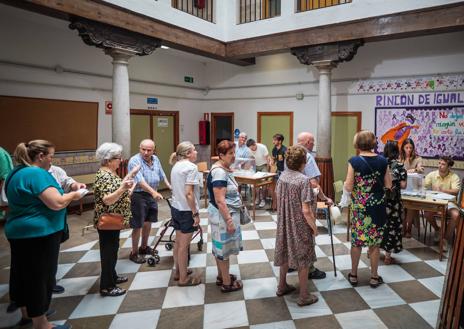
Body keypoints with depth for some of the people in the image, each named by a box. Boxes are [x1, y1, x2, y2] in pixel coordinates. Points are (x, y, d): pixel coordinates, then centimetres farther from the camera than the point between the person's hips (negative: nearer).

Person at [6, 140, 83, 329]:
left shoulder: (17, 172, 10)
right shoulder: (37, 174, -21)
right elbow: (57, 203, -28)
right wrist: (72, 195, -10)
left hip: (20, 232, 10)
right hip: (38, 234, -10)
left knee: (24, 273, 20)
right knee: (40, 276, 2)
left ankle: (27, 313, 38)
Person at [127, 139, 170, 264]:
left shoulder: (155, 159, 6)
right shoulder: (135, 161, -18)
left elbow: (162, 175, 16)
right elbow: (140, 180, -29)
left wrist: (170, 187, 15)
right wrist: (153, 192, -39)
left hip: (152, 195, 7)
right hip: (138, 196, -7)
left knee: (148, 222, 17)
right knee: (138, 225, 0)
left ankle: (144, 247, 35)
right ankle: (134, 253, 14)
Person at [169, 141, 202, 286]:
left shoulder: (176, 166, 9)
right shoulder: (191, 167, -17)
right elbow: (188, 193, -23)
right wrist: (195, 213, -17)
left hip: (175, 208, 9)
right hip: (186, 210, -9)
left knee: (178, 242, 19)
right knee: (184, 245, 3)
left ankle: (178, 271, 33)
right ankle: (183, 278, 15)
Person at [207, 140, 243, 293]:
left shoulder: (223, 168, 8)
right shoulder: (219, 172, -24)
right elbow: (220, 201, -27)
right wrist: (229, 220, -26)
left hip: (225, 213, 10)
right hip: (222, 214, -10)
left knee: (220, 246, 19)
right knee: (224, 247, 2)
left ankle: (221, 276, 34)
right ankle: (227, 283, 16)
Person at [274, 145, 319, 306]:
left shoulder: (282, 176, -3)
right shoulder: (304, 180, -23)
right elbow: (306, 210, -24)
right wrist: (314, 227, -10)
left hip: (284, 223, 7)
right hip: (300, 226, -6)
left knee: (285, 254, 22)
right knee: (303, 259, 9)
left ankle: (282, 286, 38)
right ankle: (304, 296, 22)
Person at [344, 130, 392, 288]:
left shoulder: (354, 161, -12)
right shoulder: (382, 161, -3)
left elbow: (349, 187, -13)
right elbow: (388, 185, 2)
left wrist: (345, 182, 7)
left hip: (359, 207, -2)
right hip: (377, 206, 2)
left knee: (356, 241, 12)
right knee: (375, 242, 12)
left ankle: (353, 275, 24)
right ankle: (374, 277, 23)